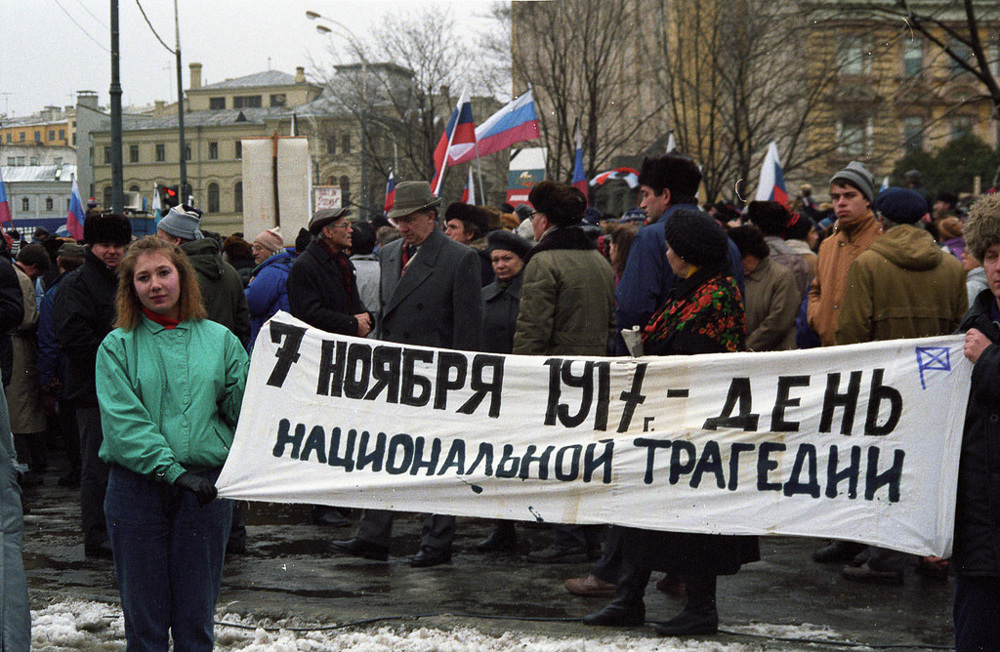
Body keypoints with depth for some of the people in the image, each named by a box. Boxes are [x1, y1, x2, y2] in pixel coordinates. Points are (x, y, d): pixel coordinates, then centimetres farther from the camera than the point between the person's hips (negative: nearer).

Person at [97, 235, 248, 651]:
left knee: (197, 616, 8)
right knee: (144, 616, 5)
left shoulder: (218, 339, 8)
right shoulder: (117, 346, 1)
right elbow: (123, 422, -10)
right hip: (137, 487, -1)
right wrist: (172, 471, -20)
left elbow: (239, 408, 2)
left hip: (206, 487, 1)